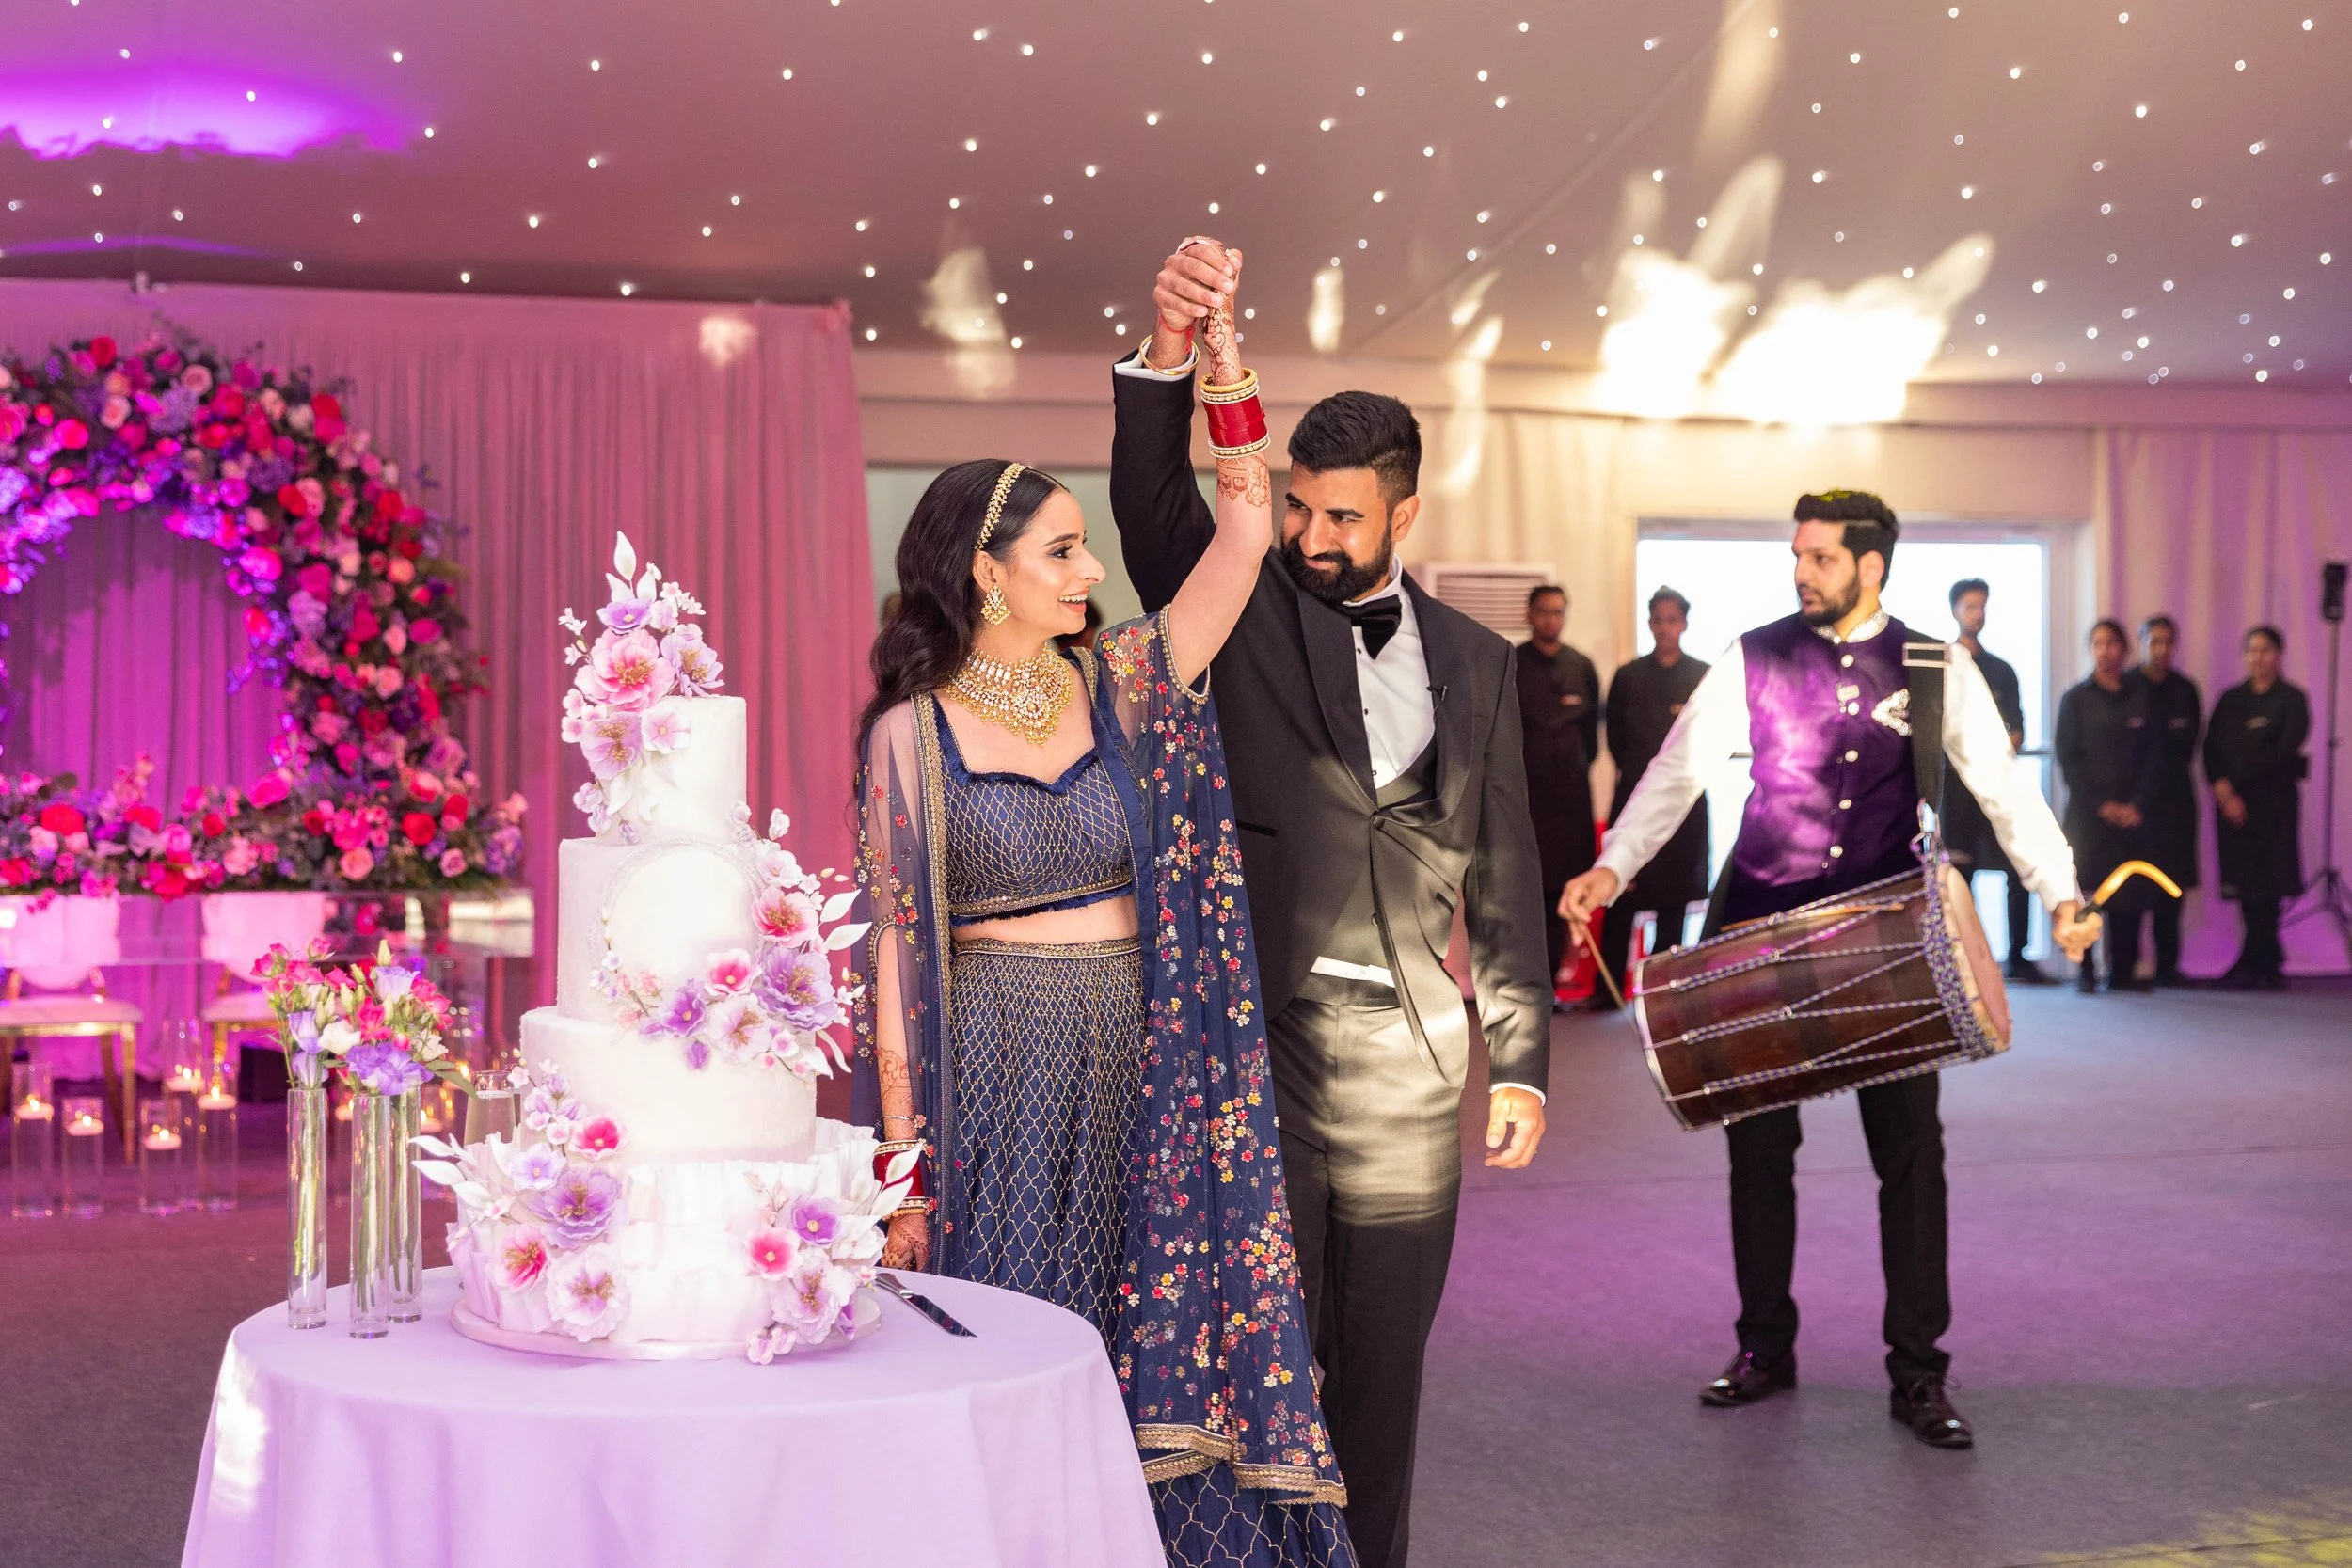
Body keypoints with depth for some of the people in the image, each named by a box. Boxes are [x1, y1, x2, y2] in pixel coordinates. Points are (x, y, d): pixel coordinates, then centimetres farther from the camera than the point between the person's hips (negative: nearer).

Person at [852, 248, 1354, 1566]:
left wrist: (1219, 349, -11)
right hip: (991, 1072, -2)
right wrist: (903, 1162, -6)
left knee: (1150, 1354, 5)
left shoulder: (1122, 688, 6)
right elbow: (895, 950, -2)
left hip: (1136, 1074, 3)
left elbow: (1245, 534, -4)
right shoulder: (912, 731, -1)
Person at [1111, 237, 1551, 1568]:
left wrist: (1522, 1059, 8)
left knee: (1385, 1357, 11)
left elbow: (1504, 873, 11)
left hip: (1409, 1056, 3)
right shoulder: (1242, 612, 2)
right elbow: (1152, 499, -17)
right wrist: (1170, 350, -34)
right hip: (1253, 1033, -3)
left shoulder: (1474, 661, 10)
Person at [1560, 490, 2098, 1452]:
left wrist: (2058, 893, -17)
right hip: (1763, 934, 1)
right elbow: (1678, 770, -5)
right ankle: (1765, 1348, 23)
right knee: (1757, 1143, 7)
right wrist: (1614, 867, -19)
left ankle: (1917, 1373, 11)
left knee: (1910, 1149, 0)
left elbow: (2001, 786, -4)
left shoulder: (1935, 668, 0)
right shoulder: (1754, 659, 0)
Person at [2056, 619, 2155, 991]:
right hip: (2087, 812, -2)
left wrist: (2137, 805, -5)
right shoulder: (2076, 697, 5)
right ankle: (2085, 971, -2)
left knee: (2130, 892, -2)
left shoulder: (2139, 699, 11)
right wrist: (2101, 805, -8)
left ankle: (2124, 971, 5)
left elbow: (2150, 758, 9)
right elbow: (2068, 757, -1)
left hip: (2131, 814, 2)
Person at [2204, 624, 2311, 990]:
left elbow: (2284, 750, -9)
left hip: (2273, 800, -4)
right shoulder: (2231, 699, 14)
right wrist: (2222, 788, -11)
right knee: (2246, 884, 1)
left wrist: (2236, 782, -11)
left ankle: (2252, 964, -4)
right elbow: (2212, 748, 6)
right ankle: (2269, 964, 9)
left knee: (2265, 884, -7)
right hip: (2231, 802, 4)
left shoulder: (2291, 699, 2)